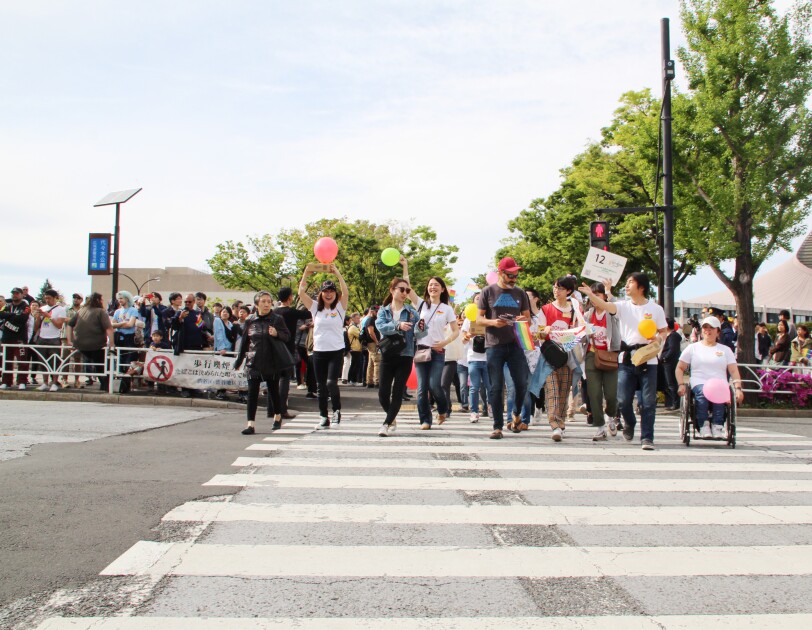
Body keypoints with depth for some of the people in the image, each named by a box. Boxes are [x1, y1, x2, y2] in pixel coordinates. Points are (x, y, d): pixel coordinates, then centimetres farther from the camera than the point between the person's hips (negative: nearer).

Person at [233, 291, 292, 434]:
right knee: (252, 392, -5)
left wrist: (277, 334, -21)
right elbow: (245, 341, 12)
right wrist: (239, 361, 14)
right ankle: (250, 424, -5)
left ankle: (277, 416, 34)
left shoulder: (277, 319, -1)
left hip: (273, 361, -1)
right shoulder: (250, 321, 5)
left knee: (273, 389, 12)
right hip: (254, 362, 1)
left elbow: (287, 336, 0)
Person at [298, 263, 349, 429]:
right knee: (321, 386, 7)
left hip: (336, 351, -3)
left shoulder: (340, 307, 2)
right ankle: (323, 417, 16)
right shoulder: (315, 307, 7)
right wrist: (306, 273, -13)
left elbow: (345, 292, -15)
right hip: (319, 351, 3)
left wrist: (337, 273, -23)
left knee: (331, 383, -15)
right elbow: (301, 293, -4)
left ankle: (336, 410, 7)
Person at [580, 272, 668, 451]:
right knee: (623, 400, 0)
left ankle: (647, 438, 6)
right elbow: (605, 305, -13)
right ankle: (629, 423, 30)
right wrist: (590, 294, -29)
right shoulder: (623, 306, 5)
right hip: (626, 360, 1)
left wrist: (657, 339, -11)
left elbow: (664, 332, 11)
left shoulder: (655, 309, 5)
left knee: (648, 402, -2)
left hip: (648, 361, -1)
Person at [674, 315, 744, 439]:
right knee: (702, 392, -37)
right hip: (699, 384, 0)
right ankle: (703, 426, -36)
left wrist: (738, 388, -7)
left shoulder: (725, 350, 20)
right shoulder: (693, 348, 18)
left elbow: (734, 371, 10)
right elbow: (680, 368, 15)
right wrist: (681, 385, -3)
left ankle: (717, 427, -35)